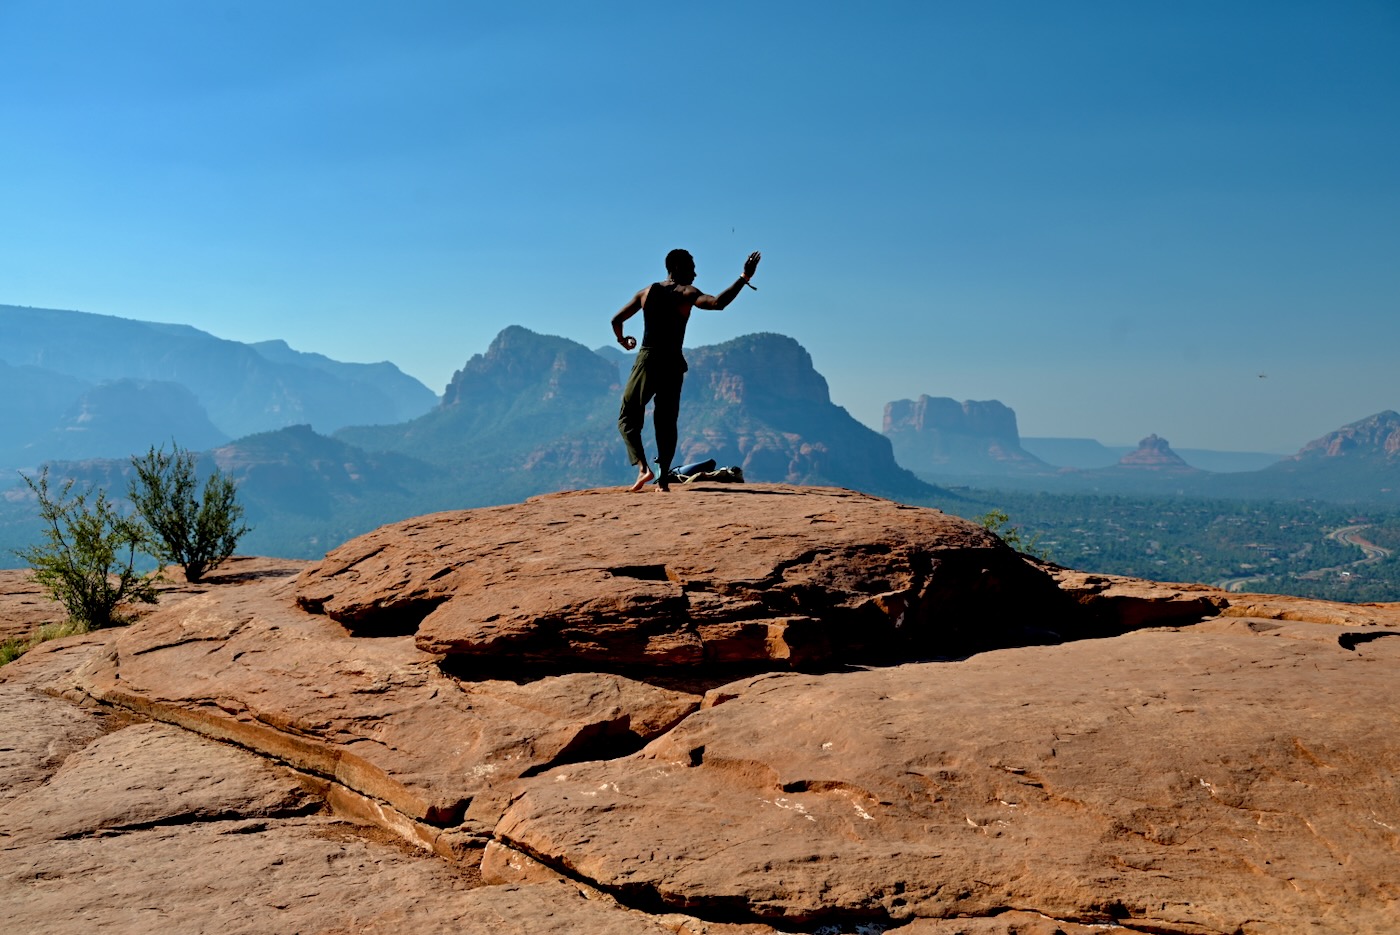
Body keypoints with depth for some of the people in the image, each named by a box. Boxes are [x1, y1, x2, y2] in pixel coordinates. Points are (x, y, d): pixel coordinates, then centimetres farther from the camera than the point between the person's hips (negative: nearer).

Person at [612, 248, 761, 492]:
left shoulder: (647, 291, 11)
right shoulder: (686, 293, 0)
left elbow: (616, 320, 13)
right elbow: (717, 303, -19)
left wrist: (622, 340, 33)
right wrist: (744, 278, -15)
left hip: (646, 360, 1)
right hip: (672, 364, -1)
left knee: (628, 418, 8)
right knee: (667, 423, 9)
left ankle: (643, 467, -12)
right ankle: (663, 478, 4)